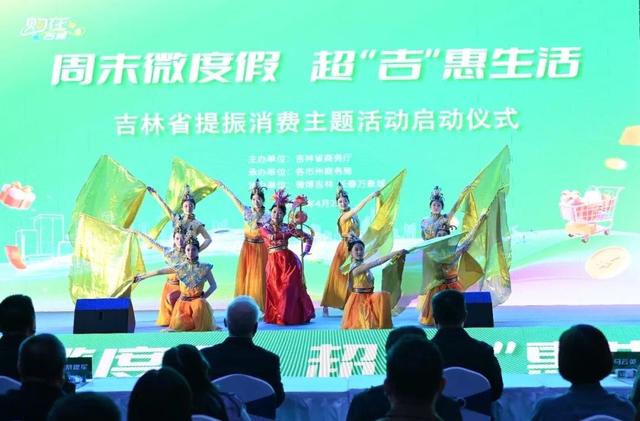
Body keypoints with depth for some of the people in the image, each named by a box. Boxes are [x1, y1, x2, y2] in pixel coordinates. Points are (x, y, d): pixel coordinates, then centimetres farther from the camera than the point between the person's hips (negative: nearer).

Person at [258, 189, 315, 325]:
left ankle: (286, 316, -1)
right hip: (273, 262, 0)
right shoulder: (265, 228, 5)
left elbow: (308, 237, 12)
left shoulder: (288, 227, 7)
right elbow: (271, 237, -19)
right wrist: (289, 233, -17)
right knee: (275, 289, 0)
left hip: (288, 261, 0)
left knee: (289, 288, -5)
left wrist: (306, 250, 2)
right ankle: (276, 316, 9)